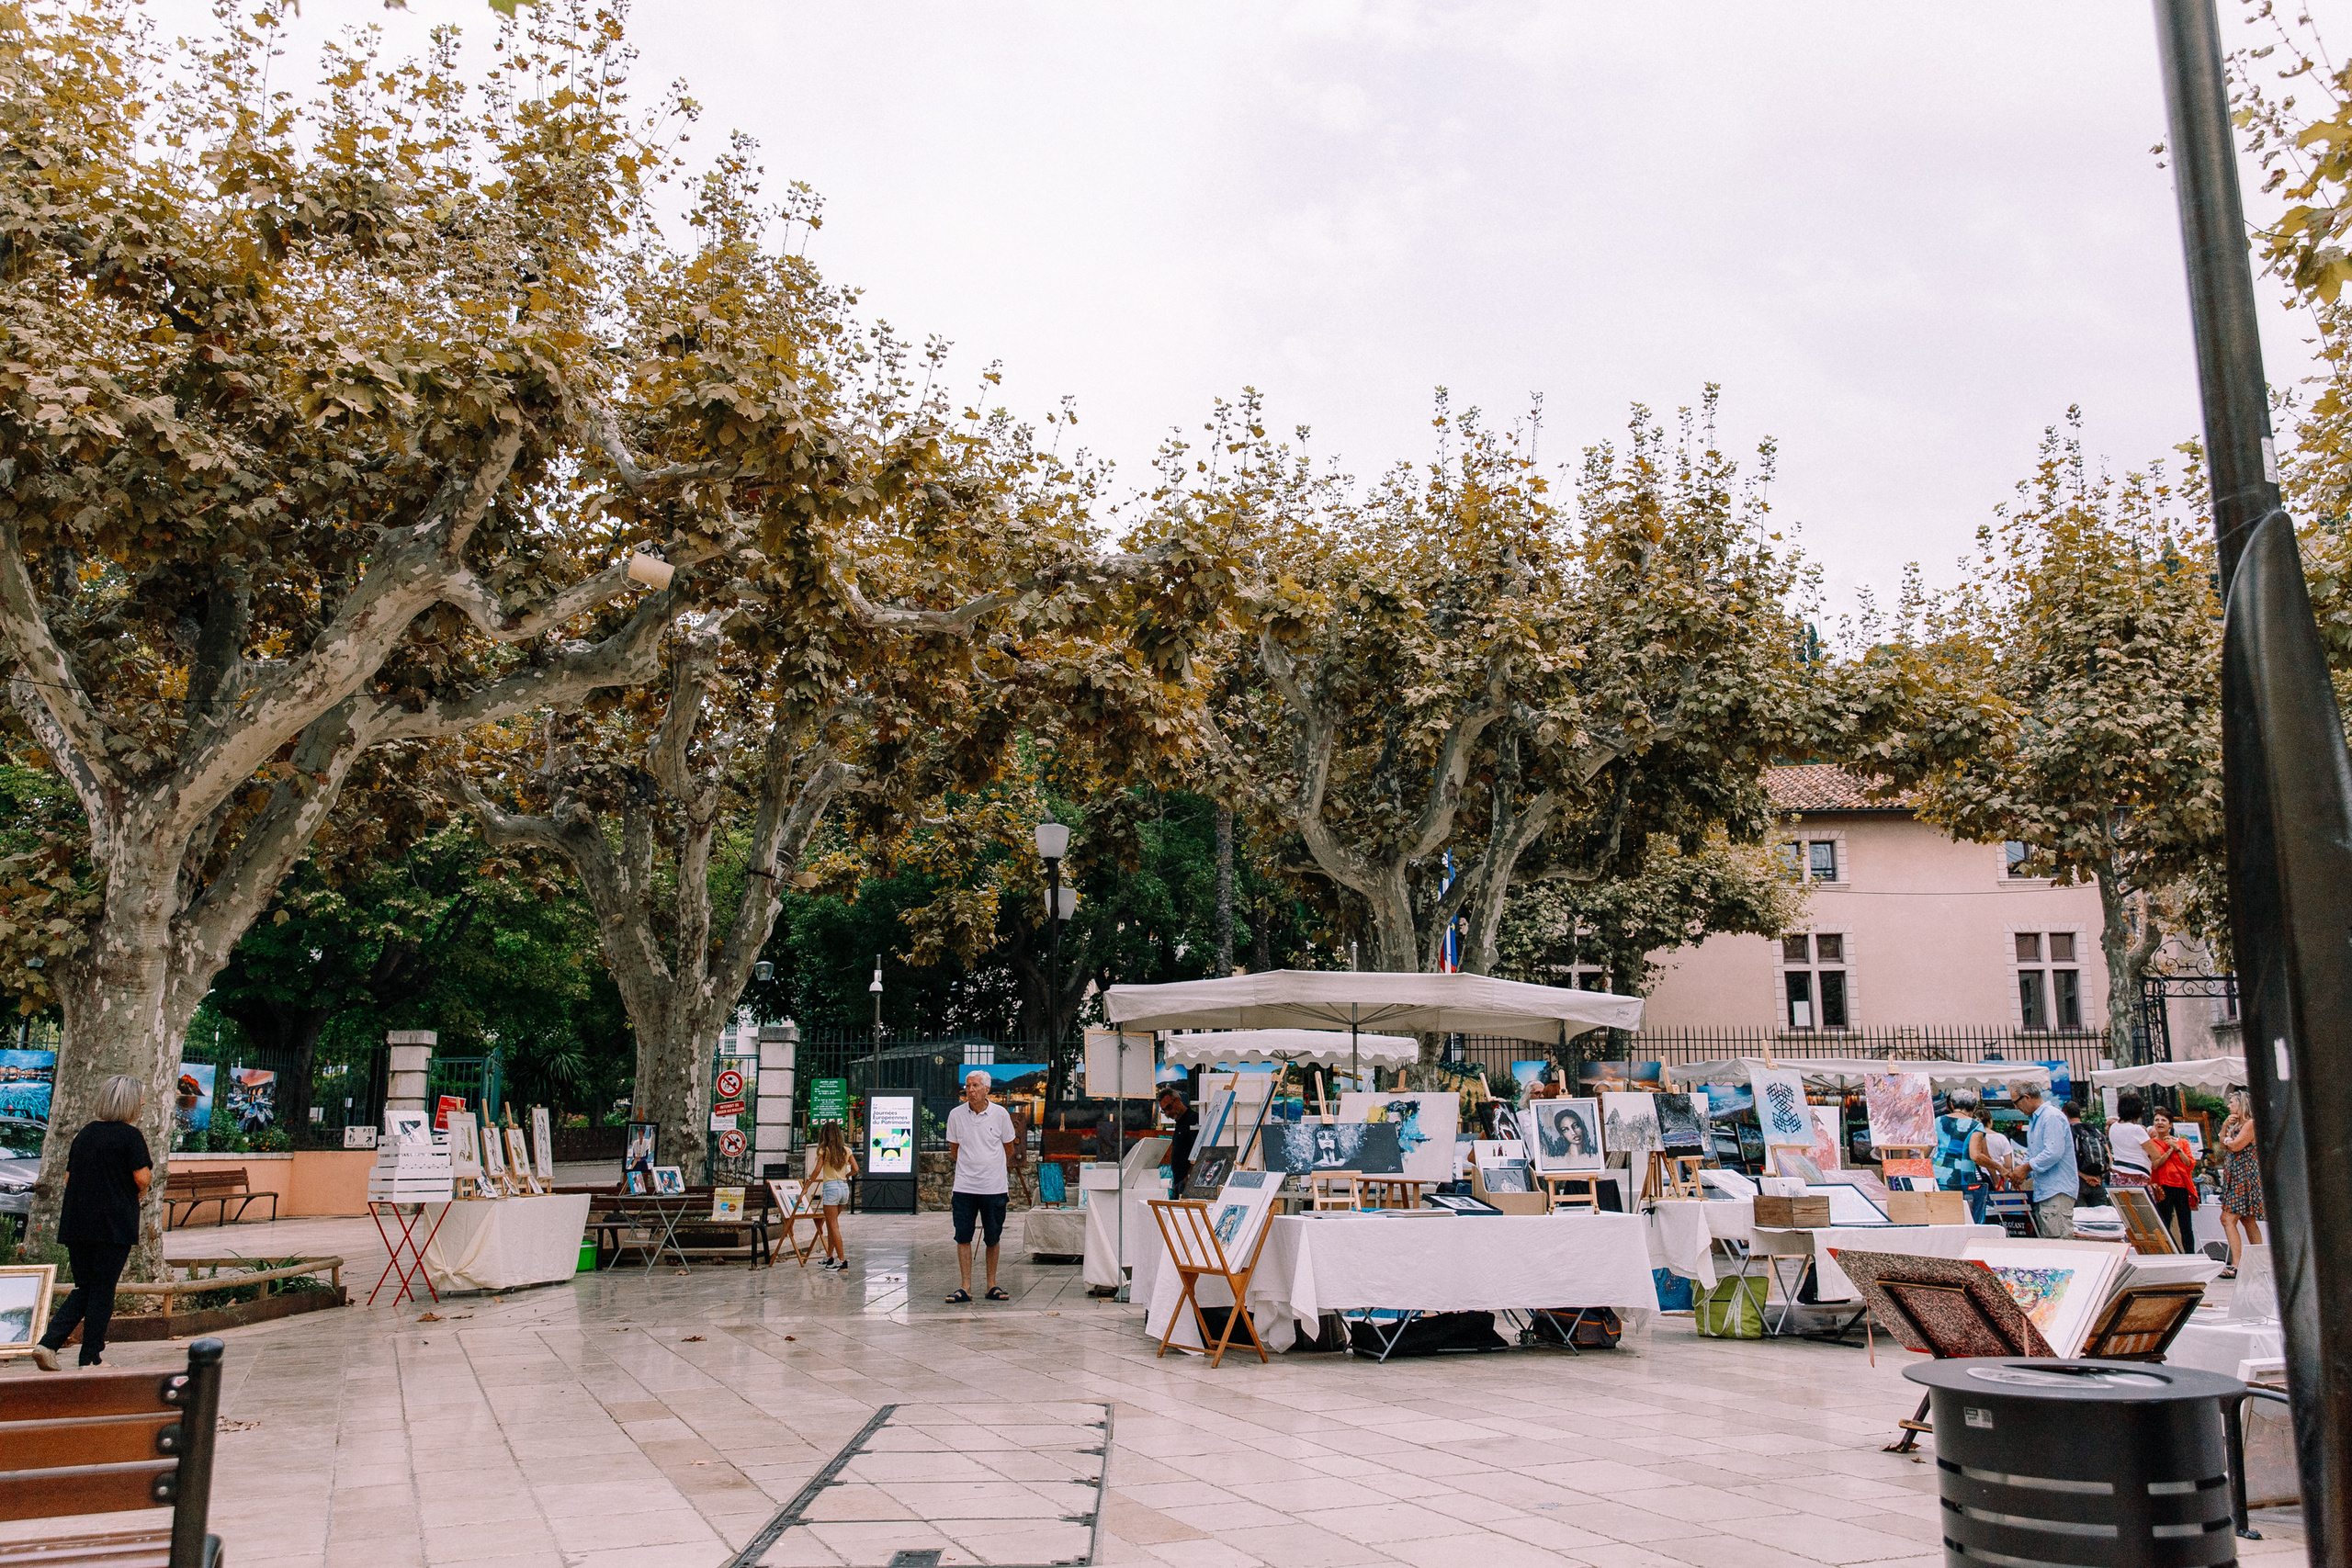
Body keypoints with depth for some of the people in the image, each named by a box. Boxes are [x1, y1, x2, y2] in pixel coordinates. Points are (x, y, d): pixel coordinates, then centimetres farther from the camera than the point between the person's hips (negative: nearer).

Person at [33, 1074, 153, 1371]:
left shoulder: (84, 1134, 11)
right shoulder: (130, 1136, -9)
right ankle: (91, 1358, 8)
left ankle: (48, 1343, 1)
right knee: (102, 1290, 3)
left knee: (84, 1288, 16)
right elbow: (142, 1179, -14)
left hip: (76, 1224, 6)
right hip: (114, 1224, -6)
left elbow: (69, 1178, 16)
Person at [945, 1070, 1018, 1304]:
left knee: (993, 1238, 5)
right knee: (963, 1237, -3)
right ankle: (966, 1287, 2)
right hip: (964, 1186, 1)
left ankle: (992, 1285, 16)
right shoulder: (956, 1115, 0)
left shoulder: (999, 1114, -2)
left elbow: (1008, 1149, 12)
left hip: (994, 1186, -1)